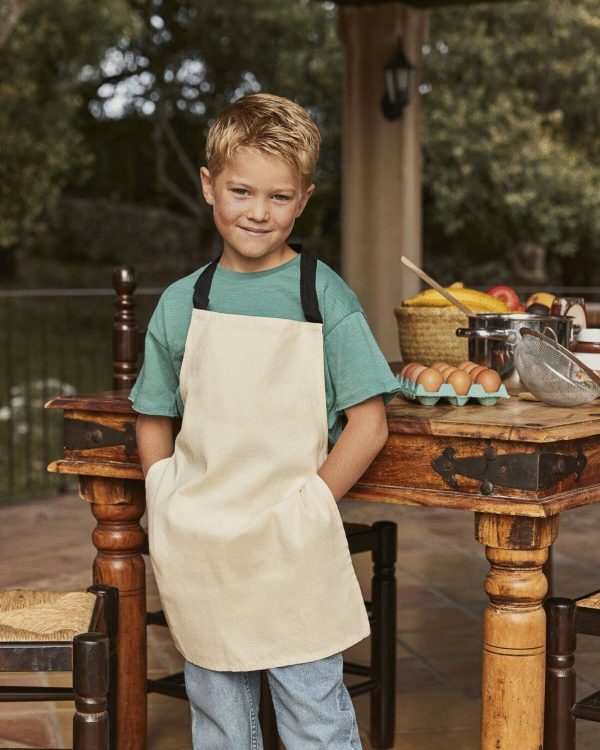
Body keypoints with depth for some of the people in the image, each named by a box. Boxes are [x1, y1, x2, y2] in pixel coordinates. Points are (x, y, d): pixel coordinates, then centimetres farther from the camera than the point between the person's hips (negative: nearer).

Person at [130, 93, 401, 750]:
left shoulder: (324, 297, -4)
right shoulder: (182, 302, 5)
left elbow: (368, 426, -6)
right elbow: (153, 419, 13)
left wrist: (305, 509, -12)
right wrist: (172, 511, 0)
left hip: (294, 552, -3)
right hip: (198, 551, 3)